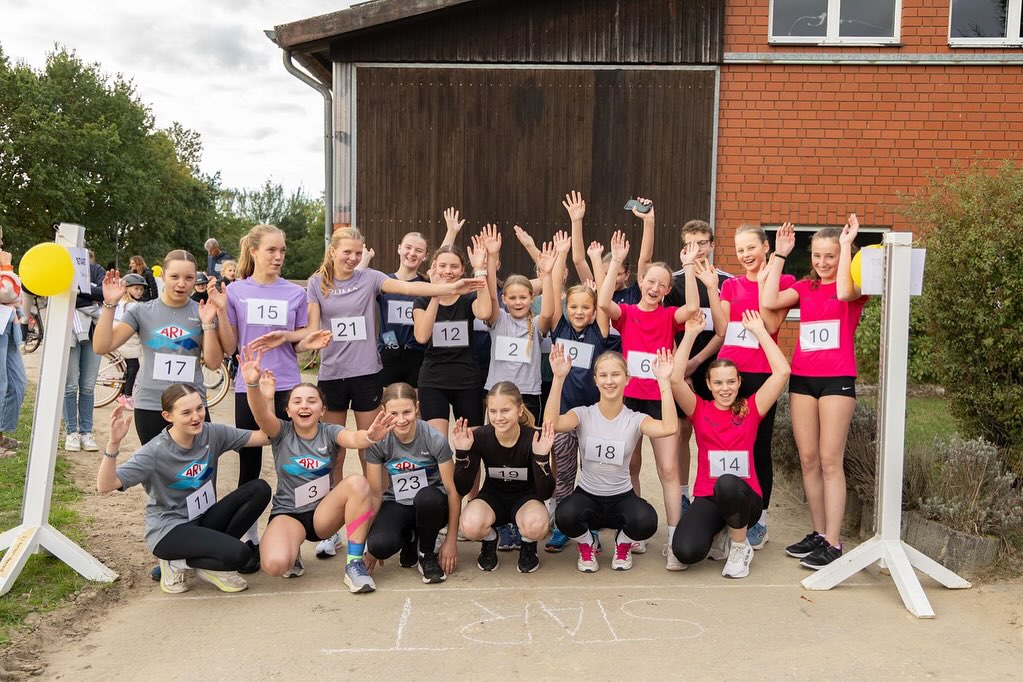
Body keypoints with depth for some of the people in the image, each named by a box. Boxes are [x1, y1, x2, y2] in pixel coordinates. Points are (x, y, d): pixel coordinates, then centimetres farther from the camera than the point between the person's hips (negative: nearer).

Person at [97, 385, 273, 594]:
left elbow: (264, 436, -4)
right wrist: (114, 443, -41)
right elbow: (105, 486, -27)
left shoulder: (212, 434, -6)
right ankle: (178, 563, 0)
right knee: (238, 554, -27)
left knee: (260, 489, -15)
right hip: (168, 530, -6)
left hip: (203, 520, 6)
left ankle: (217, 549, -4)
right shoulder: (155, 452, -19)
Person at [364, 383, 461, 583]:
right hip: (396, 505, 1)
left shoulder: (435, 439, -18)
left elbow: (452, 490, -14)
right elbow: (375, 493, -6)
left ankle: (427, 555, -9)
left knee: (426, 497, -39)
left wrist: (451, 539, -13)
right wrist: (368, 540, -8)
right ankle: (410, 539, 7)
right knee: (379, 545, -31)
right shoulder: (378, 442, -12)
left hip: (430, 506, -1)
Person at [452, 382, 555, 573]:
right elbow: (462, 489, -16)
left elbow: (545, 493, -23)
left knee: (536, 525, -37)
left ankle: (528, 545, 1)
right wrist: (462, 453, -31)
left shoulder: (535, 438, -23)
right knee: (470, 525, -34)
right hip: (493, 496, 1)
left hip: (526, 498, -1)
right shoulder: (480, 437, -19)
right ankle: (489, 540, 4)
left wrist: (541, 456, -39)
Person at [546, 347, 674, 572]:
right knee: (565, 515, -35)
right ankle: (587, 545, 4)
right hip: (587, 495, 0)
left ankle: (623, 545, 7)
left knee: (645, 521, -33)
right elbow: (551, 423, -29)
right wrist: (559, 378, -35)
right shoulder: (583, 414, -7)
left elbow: (669, 427, -29)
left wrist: (663, 381, -30)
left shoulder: (635, 419, -7)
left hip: (622, 497, 0)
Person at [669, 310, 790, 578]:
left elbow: (782, 372, -7)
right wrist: (691, 334, -12)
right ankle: (720, 536, 10)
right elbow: (675, 379, -13)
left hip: (744, 498, 0)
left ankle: (741, 546, -9)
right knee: (686, 551, -28)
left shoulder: (750, 409, 3)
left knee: (727, 483, -38)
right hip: (707, 499, 1)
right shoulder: (699, 410, 4)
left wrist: (759, 331, -3)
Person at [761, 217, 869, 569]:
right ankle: (818, 534, 18)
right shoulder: (804, 287, 13)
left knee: (830, 461, -5)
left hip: (837, 380, -5)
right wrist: (780, 255, -1)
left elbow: (844, 292, -24)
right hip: (802, 378, 5)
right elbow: (768, 301, -5)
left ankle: (833, 543, -1)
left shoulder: (855, 285, 1)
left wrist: (846, 244, -16)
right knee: (808, 459, 7)